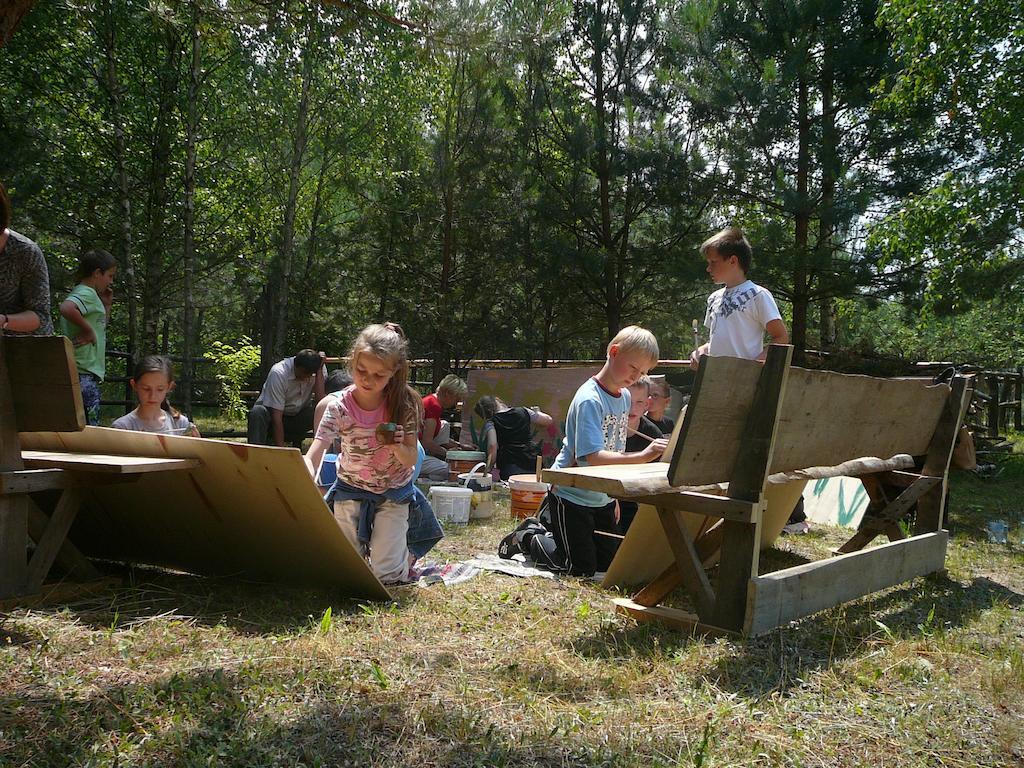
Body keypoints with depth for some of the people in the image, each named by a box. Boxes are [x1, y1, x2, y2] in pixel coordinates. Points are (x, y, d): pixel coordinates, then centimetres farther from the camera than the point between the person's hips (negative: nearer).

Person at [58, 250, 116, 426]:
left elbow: (102, 327, 32)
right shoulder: (87, 294, -10)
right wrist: (88, 330, -21)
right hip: (85, 373, -10)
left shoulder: (84, 293, 20)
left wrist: (106, 305, 20)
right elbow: (66, 308, -33)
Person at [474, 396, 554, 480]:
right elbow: (548, 420, 23)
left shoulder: (490, 422, 2)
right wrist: (537, 412, 43)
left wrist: (489, 468, -4)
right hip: (532, 465, 4)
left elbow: (492, 446, -13)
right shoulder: (523, 411, 13)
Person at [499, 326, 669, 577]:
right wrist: (643, 456, -41)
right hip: (572, 497, -8)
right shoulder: (589, 400, -24)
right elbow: (594, 457, -34)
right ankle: (527, 537, 18)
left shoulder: (624, 396, 3)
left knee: (611, 563, 14)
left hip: (601, 498, 8)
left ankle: (545, 528, 29)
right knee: (582, 569, -3)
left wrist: (614, 496, 13)